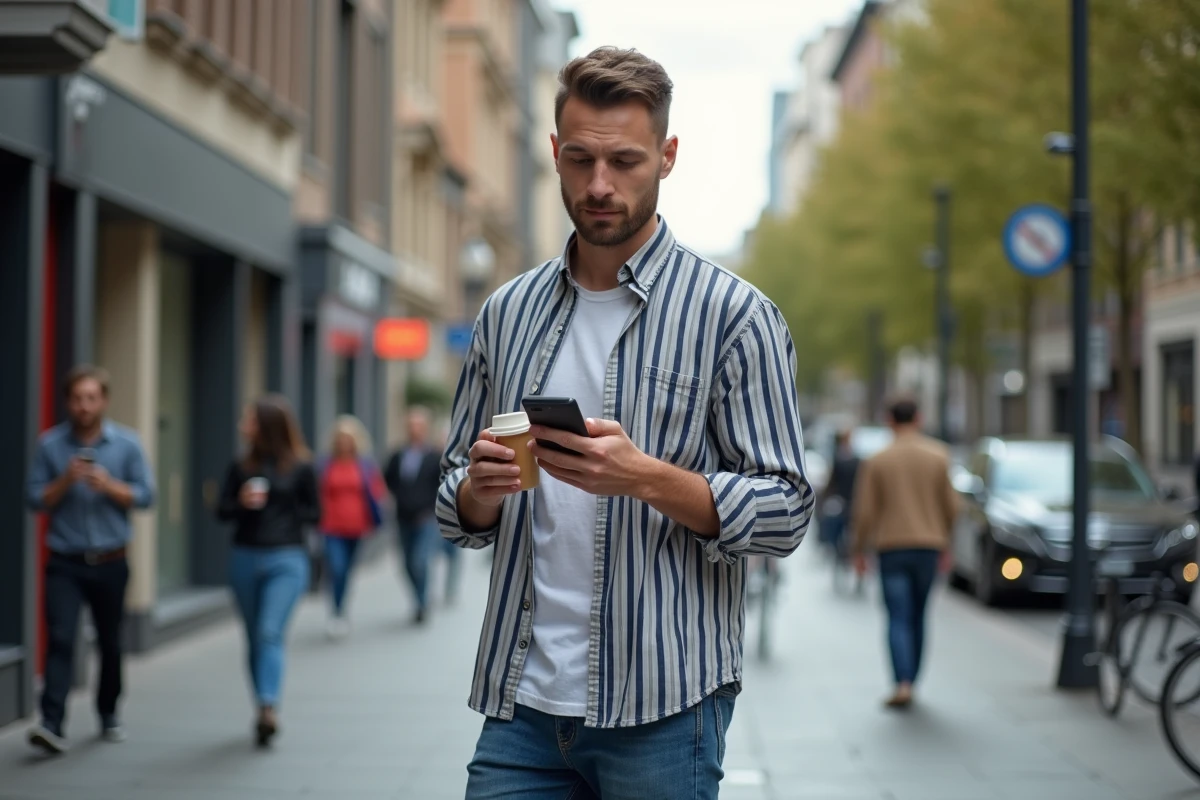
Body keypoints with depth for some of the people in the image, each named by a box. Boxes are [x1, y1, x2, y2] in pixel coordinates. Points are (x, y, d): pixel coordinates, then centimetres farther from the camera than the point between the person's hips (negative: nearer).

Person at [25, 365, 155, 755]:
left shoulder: (127, 444, 1)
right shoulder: (50, 444, 0)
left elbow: (144, 496, -1)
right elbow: (36, 499, 0)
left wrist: (109, 486, -17)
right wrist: (65, 480, -17)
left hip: (110, 562, 1)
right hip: (64, 563, -1)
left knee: (109, 642, 12)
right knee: (60, 638, -15)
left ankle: (108, 715, 30)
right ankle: (52, 725, -21)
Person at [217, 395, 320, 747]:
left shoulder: (299, 468, -3)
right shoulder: (241, 467, 6)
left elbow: (314, 513, 5)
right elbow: (222, 510, 7)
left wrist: (282, 515, -6)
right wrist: (242, 503, -12)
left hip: (286, 559, -4)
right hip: (244, 557, 4)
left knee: (270, 633, -17)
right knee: (254, 638, 10)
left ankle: (268, 709, -24)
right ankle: (264, 709, 21)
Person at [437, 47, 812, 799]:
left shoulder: (733, 313, -4)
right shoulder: (509, 312, 10)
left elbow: (785, 511, -7)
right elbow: (458, 509, 15)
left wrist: (645, 476, -21)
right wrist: (481, 488, -8)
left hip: (659, 708, -4)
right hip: (521, 701, 4)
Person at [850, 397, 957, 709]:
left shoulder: (876, 461, -3)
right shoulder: (938, 456, 1)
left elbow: (865, 511, -4)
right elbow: (950, 505, 3)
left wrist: (859, 549, 7)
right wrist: (946, 543, 16)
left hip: (891, 546, -2)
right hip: (929, 544, 2)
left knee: (898, 619, -3)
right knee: (918, 618, 13)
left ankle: (903, 684, -18)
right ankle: (911, 681, 18)